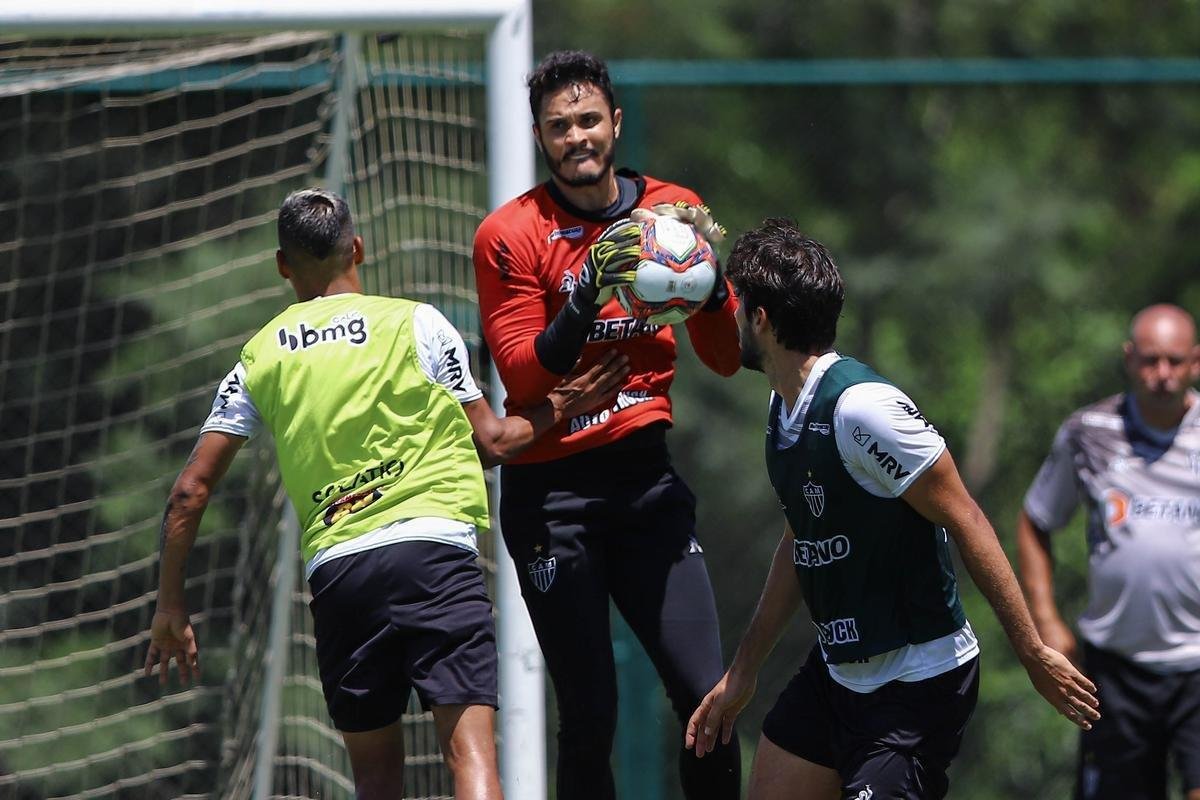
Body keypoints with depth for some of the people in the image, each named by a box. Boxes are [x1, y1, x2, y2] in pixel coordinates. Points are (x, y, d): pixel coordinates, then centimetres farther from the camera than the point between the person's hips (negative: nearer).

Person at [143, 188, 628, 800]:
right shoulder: (416, 323, 8)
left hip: (333, 568, 3)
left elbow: (190, 491, 12)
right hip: (434, 547, -2)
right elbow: (492, 441, 11)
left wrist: (170, 606, 20)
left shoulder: (259, 360, 15)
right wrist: (560, 407, 28)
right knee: (470, 751, -11)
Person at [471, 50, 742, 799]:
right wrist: (589, 293, -25)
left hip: (646, 477, 3)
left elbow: (726, 358, 6)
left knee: (708, 699, -6)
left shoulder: (671, 209, 6)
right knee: (591, 723, -5)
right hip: (553, 490, -3)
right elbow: (524, 378, -11)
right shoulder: (510, 234, -4)